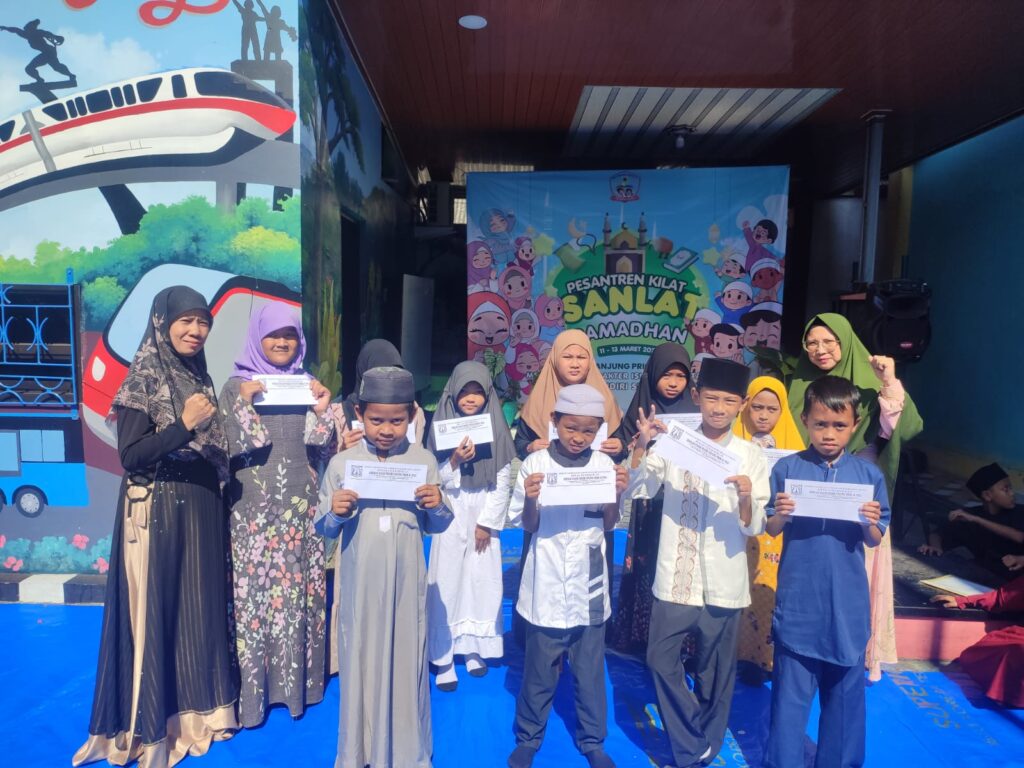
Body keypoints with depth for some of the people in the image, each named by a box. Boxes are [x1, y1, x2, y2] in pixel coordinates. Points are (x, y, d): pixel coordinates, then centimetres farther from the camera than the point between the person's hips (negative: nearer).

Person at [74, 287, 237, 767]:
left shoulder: (199, 378, 11)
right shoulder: (143, 379, -10)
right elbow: (130, 454, -16)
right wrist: (185, 425, -23)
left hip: (200, 509, 7)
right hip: (156, 512, -7)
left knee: (200, 604, 13)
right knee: (155, 609, 1)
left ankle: (195, 707, 29)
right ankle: (152, 724, 16)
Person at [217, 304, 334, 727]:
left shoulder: (306, 385, 9)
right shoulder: (237, 385, 0)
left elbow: (318, 443, 3)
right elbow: (244, 446, -10)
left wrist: (323, 407, -10)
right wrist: (245, 402, -21)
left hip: (300, 503, 3)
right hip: (255, 505, -3)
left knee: (299, 591, 8)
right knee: (255, 591, 0)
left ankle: (296, 679, 22)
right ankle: (253, 687, 12)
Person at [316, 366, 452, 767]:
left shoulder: (424, 460, -1)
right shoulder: (341, 463, -2)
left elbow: (436, 527, 5)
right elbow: (323, 528, 3)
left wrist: (437, 507, -16)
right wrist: (335, 514, -18)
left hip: (407, 583, 0)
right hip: (360, 584, 0)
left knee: (406, 661, 10)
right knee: (360, 661, 10)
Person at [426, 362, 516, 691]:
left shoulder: (497, 428, -1)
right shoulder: (442, 426, -3)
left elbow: (503, 482, 0)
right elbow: (433, 479, -4)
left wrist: (487, 523, -4)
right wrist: (455, 461, -22)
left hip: (485, 515, 1)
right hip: (451, 515, -1)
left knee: (482, 582, 5)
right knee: (446, 582, -1)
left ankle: (475, 649, 21)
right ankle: (443, 658, 8)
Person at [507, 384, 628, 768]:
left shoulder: (604, 464, -2)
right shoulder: (536, 463, -8)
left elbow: (608, 524, 6)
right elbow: (527, 525, -2)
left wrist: (617, 495, -12)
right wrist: (531, 499, -22)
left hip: (589, 583, 2)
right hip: (547, 582, -2)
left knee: (591, 669, 15)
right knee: (539, 670, 11)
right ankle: (528, 737, 32)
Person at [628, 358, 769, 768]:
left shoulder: (751, 455, -2)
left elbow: (754, 528, -6)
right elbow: (638, 491, -8)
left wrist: (746, 496, -26)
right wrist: (641, 445, -21)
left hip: (722, 582, 0)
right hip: (674, 578, 1)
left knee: (714, 673, 13)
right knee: (661, 660, 5)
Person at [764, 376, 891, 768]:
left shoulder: (869, 474, -1)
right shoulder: (787, 468, -5)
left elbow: (874, 540, 3)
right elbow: (771, 530, -1)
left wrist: (871, 523, -18)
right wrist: (781, 515, -22)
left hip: (847, 604, 2)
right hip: (798, 602, -1)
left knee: (845, 692, 16)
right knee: (790, 694, 8)